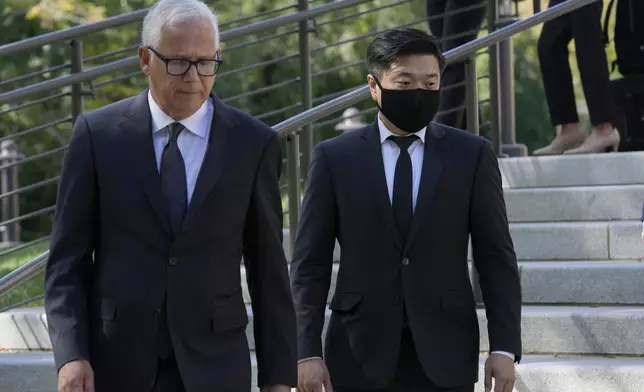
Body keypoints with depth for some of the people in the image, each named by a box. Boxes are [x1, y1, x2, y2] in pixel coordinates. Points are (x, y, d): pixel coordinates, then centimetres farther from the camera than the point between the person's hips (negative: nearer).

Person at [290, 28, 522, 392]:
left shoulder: (472, 155, 3)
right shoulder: (335, 157, 2)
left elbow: (497, 258, 3)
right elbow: (310, 264, 2)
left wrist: (505, 348, -3)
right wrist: (308, 351, -5)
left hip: (444, 356, 0)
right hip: (361, 355, 0)